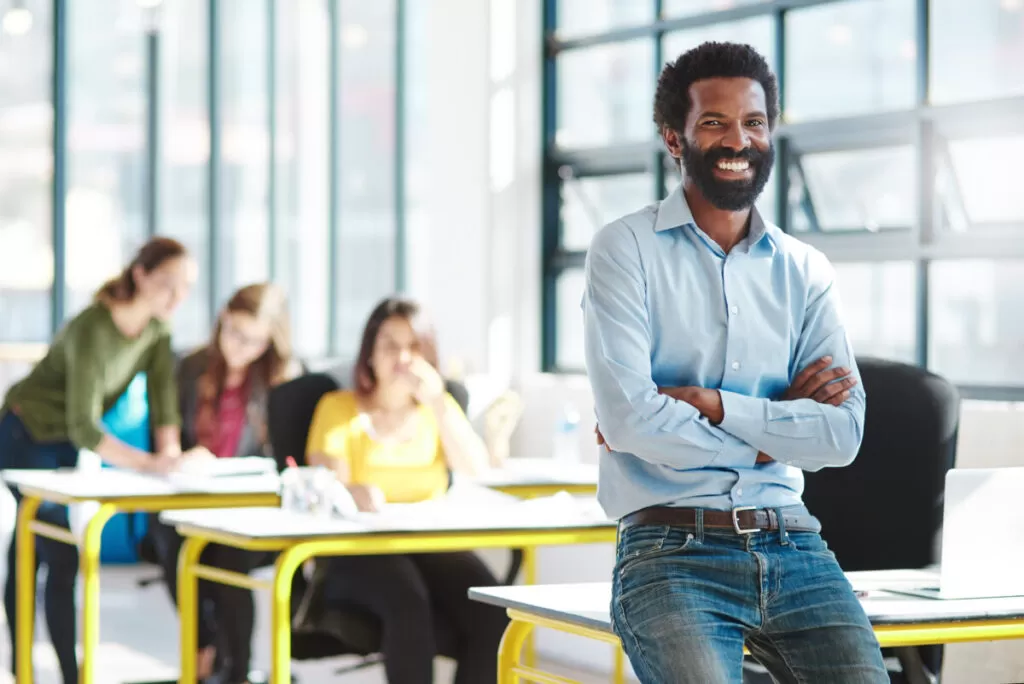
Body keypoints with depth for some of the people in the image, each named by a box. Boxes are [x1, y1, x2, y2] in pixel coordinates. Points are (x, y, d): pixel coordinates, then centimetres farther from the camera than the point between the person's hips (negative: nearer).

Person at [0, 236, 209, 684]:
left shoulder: (157, 327, -9)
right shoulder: (93, 330, -33)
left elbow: (163, 395, -11)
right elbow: (83, 428, -37)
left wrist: (171, 453, -26)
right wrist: (151, 465, -46)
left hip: (66, 444, 7)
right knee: (61, 557, -11)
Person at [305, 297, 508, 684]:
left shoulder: (438, 407, 18)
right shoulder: (339, 407, 7)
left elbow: (476, 469, 1)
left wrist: (437, 403, -10)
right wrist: (353, 493, -31)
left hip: (433, 545, 3)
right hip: (358, 550, -3)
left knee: (491, 611, -29)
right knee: (409, 601, -38)